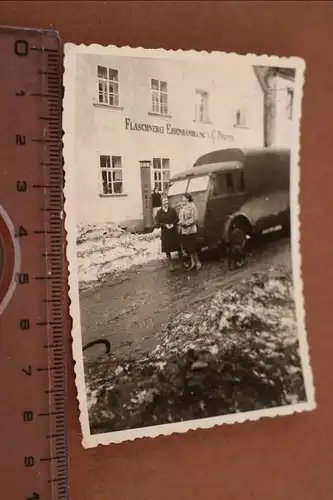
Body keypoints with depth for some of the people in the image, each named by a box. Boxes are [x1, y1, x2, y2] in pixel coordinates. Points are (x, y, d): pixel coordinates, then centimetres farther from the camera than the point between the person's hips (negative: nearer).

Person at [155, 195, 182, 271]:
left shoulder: (172, 210, -1)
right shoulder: (159, 212, -3)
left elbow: (177, 219, 1)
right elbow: (158, 223, -4)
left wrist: (172, 224, -17)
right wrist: (165, 225, -18)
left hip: (174, 232, 0)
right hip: (165, 233, 0)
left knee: (178, 248, 6)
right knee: (167, 250, 5)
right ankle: (171, 265, 18)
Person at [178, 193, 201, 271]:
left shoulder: (192, 207, -10)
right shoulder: (182, 207, 12)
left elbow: (194, 219, -16)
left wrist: (185, 223, -19)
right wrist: (180, 222, 4)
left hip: (190, 230, -7)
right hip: (183, 231, 7)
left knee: (192, 248, -4)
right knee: (188, 248, 11)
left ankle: (198, 263, 11)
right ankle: (193, 263, 22)